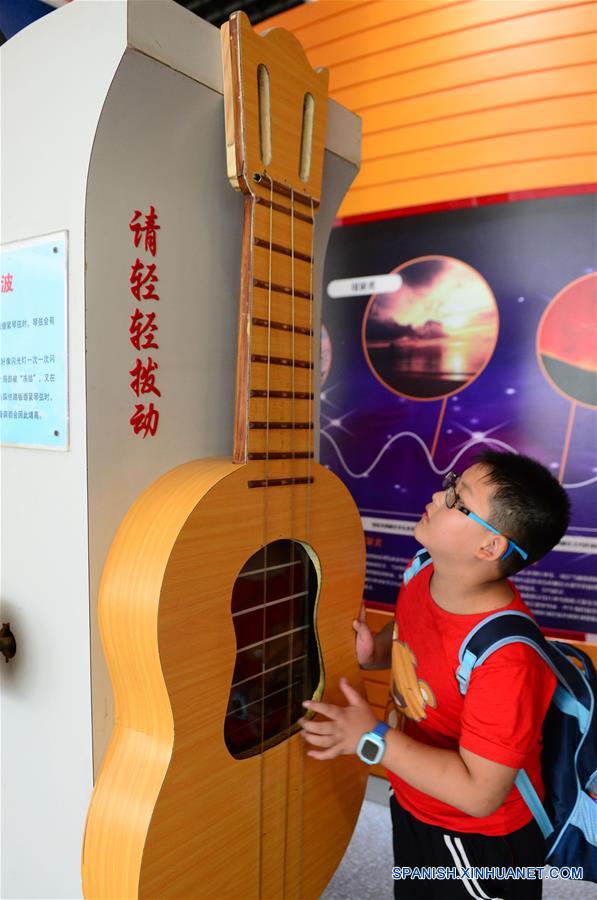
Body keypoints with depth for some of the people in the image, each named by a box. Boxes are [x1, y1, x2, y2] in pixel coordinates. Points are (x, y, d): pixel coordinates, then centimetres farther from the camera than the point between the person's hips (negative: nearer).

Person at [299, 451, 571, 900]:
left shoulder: (506, 659, -37)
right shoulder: (423, 570, -14)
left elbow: (480, 793, -30)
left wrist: (372, 739, -30)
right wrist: (372, 650, -13)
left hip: (479, 847, -7)